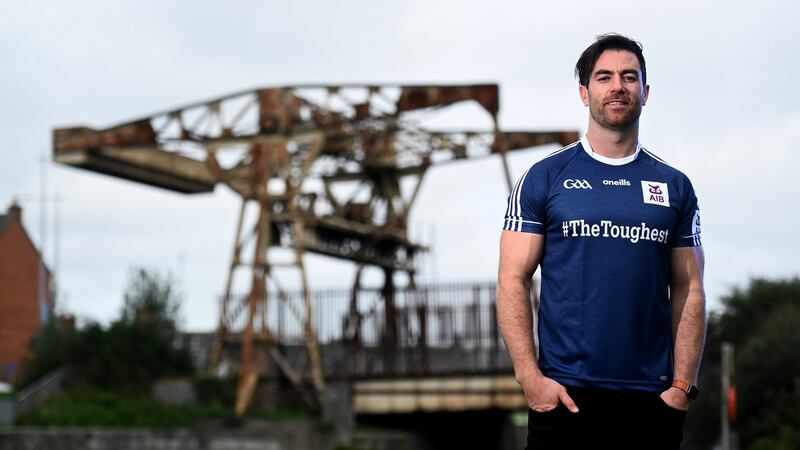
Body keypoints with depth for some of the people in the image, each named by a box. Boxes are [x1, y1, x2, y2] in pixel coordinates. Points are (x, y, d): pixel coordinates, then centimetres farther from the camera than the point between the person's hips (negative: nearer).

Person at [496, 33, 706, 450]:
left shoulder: (674, 186, 10)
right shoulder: (544, 178, 3)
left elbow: (688, 290, 8)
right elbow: (513, 281, -2)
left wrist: (683, 385, -2)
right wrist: (530, 377, -11)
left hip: (652, 398, 2)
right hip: (564, 394, -2)